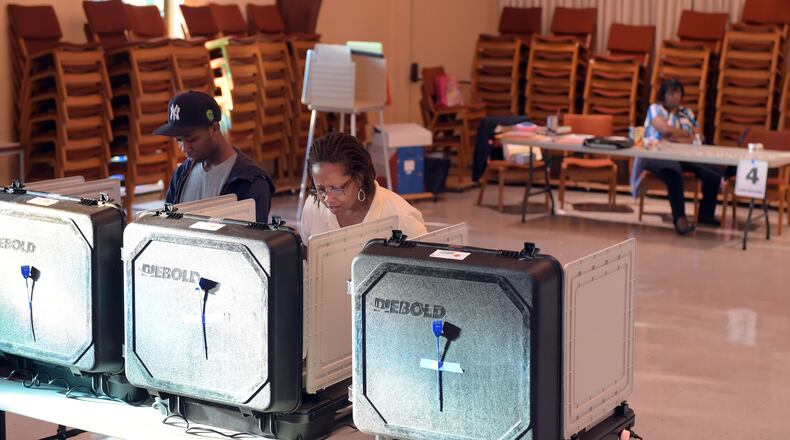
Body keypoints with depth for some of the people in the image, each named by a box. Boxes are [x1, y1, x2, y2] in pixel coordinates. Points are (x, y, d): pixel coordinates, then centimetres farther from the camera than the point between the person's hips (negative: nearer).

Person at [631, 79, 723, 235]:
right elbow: (665, 129, -13)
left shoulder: (687, 113, 21)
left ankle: (706, 213, -2)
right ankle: (679, 218, -37)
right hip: (657, 156, -6)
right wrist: (688, 134, 2)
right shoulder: (655, 109, 5)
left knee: (714, 173, -18)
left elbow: (699, 137, 9)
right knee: (674, 174, -41)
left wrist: (676, 137, -8)